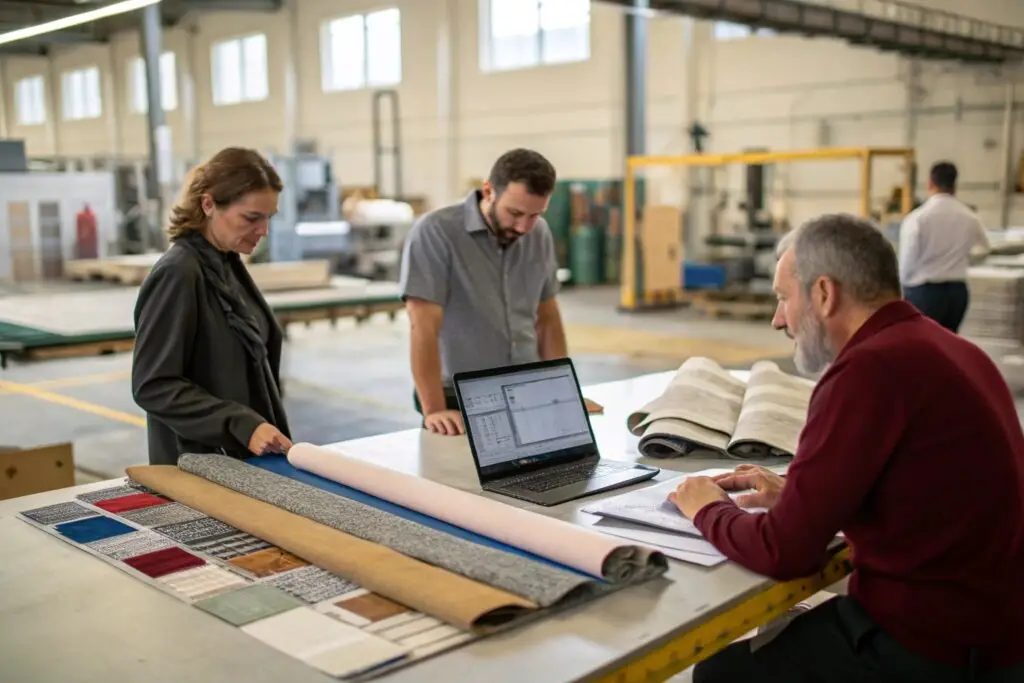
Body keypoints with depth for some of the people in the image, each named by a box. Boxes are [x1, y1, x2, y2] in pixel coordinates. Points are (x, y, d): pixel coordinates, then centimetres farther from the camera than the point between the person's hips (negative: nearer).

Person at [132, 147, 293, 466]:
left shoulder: (228, 264, 6)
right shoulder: (177, 274, -19)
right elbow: (153, 386, -21)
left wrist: (260, 425, 12)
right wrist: (241, 426, -27)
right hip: (201, 466, -8)